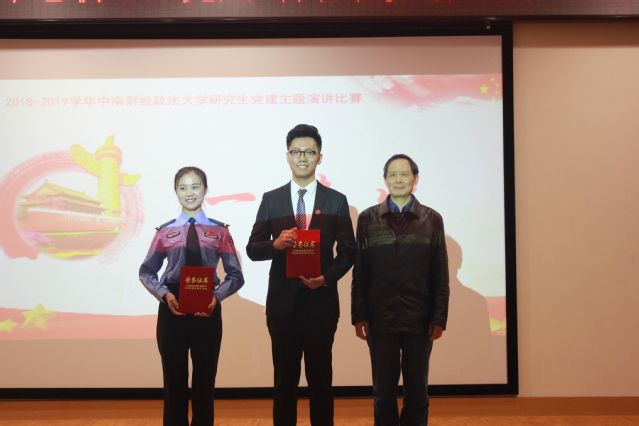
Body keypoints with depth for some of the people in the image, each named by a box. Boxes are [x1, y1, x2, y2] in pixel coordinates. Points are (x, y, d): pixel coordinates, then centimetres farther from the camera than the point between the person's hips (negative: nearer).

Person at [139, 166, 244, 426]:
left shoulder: (219, 231, 0)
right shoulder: (165, 231, 2)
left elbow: (236, 275, 0)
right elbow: (147, 272, 7)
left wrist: (216, 297, -17)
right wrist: (164, 294, -10)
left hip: (208, 309, 0)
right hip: (172, 309, 0)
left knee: (205, 379, 11)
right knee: (174, 379, 10)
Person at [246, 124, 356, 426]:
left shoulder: (336, 201, 2)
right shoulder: (271, 200, 3)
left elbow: (348, 251, 3)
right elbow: (253, 249, 2)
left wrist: (327, 278, -13)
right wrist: (276, 244, -18)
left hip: (322, 300, 0)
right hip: (283, 301, 1)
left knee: (320, 376, 9)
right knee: (285, 377, 10)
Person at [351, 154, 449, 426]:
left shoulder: (432, 219, 4)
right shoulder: (368, 219, 4)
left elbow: (440, 275, 2)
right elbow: (359, 273, 2)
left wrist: (439, 318, -3)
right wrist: (359, 316, -3)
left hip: (420, 320, 0)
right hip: (380, 320, 0)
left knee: (417, 390, 9)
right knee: (383, 391, 8)